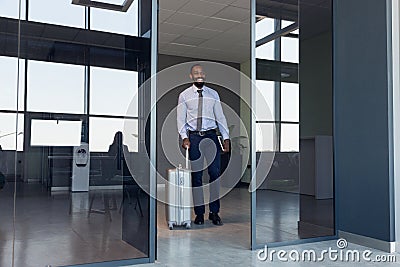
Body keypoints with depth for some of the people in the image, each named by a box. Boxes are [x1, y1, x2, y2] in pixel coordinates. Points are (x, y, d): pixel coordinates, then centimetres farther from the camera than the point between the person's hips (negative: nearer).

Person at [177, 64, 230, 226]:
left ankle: (214, 212, 9)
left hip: (211, 136, 1)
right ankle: (199, 213, 13)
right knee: (196, 176, 3)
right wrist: (184, 137, -11)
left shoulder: (213, 94, 8)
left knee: (215, 173, -2)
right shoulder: (184, 96, 4)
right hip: (194, 136, -1)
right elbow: (181, 119, 2)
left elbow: (220, 117, 8)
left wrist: (226, 137, 1)